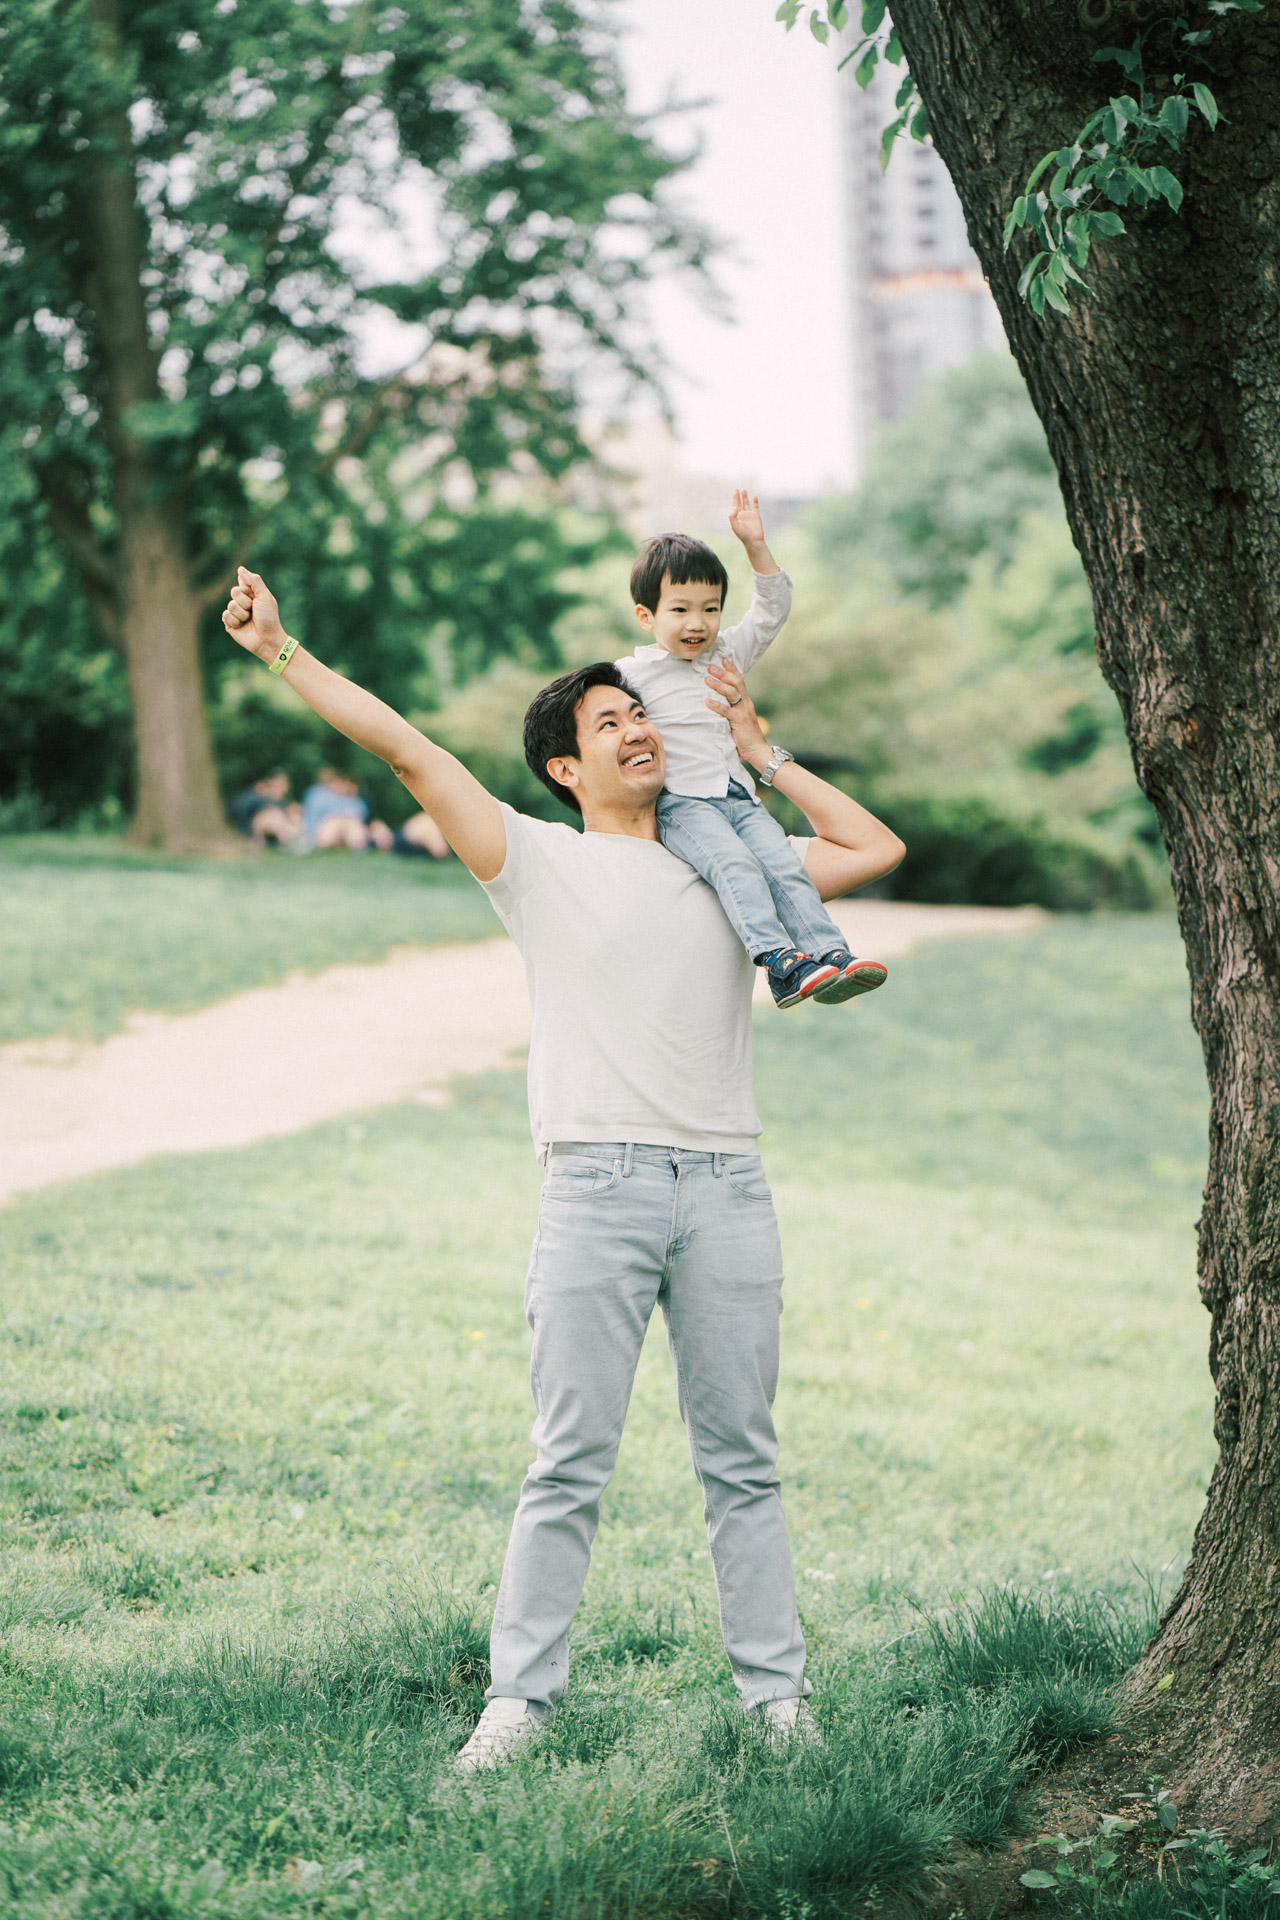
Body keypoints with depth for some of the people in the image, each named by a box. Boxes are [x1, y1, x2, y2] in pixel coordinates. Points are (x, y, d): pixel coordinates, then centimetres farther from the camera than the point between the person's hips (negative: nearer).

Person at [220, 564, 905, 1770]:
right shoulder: (537, 860, 10)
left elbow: (878, 849, 23)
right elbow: (403, 748, 5)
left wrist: (761, 757, 21)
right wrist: (281, 653, 0)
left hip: (728, 1189, 3)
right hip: (598, 1186, -3)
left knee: (742, 1462, 6)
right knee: (569, 1466, -3)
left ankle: (775, 1689, 11)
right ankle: (519, 1696, 1)